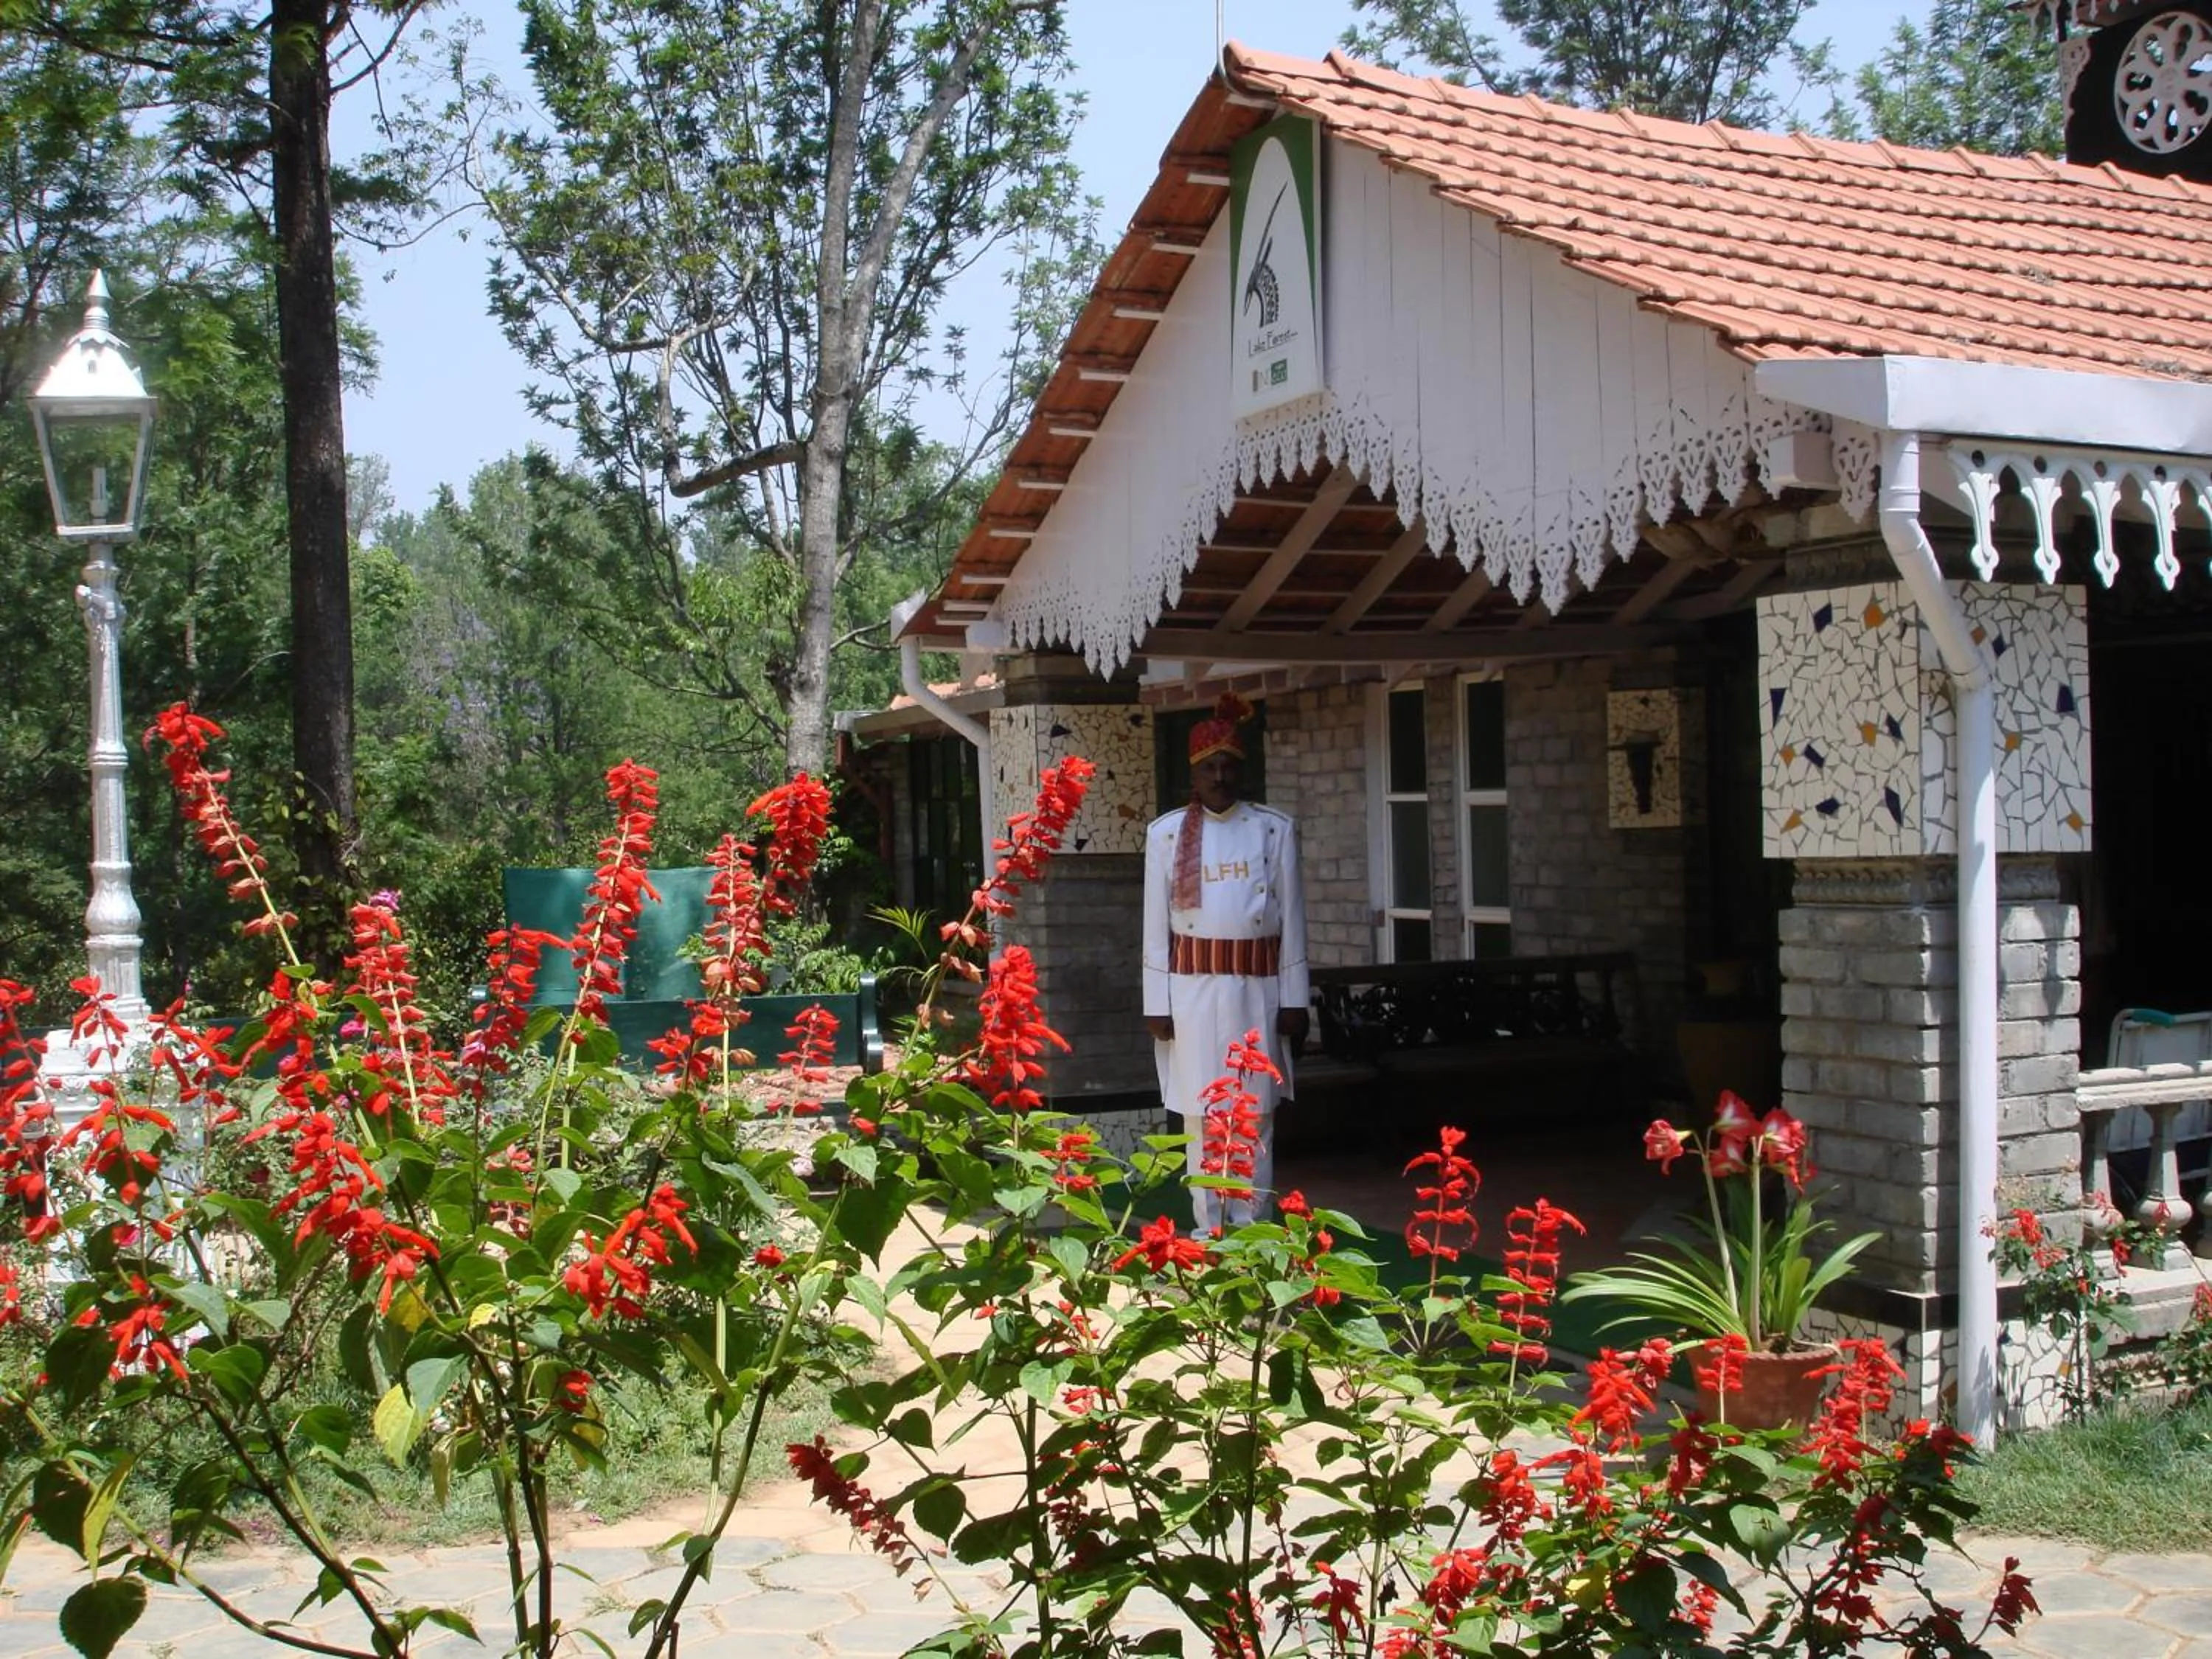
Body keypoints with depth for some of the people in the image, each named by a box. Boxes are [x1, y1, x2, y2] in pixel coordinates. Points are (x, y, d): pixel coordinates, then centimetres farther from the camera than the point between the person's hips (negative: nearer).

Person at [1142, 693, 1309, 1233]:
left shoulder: (1276, 830, 3)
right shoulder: (1166, 833, 2)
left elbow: (1292, 919, 3)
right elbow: (1156, 925, 2)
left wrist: (1294, 1000, 0)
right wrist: (1157, 1004, -2)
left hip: (1257, 991, 0)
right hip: (1193, 992, 0)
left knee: (1255, 1117, 5)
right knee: (1200, 1117, 4)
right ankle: (1209, 1233, 13)